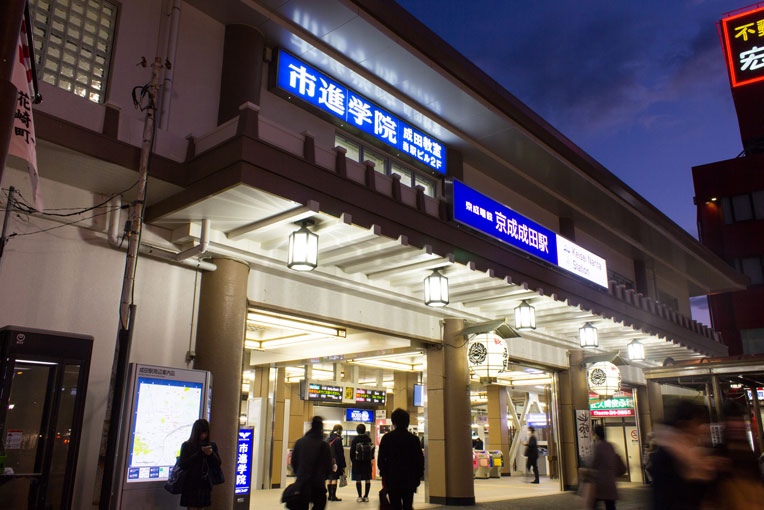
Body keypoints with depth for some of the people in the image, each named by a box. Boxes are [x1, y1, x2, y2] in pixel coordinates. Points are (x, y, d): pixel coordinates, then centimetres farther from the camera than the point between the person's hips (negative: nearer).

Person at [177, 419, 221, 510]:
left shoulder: (212, 446, 6)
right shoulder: (186, 446, -2)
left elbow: (217, 465, 6)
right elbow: (182, 465, -11)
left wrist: (211, 454, -13)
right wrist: (200, 453, -16)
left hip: (205, 485, 3)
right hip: (190, 485, -2)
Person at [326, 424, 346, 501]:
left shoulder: (328, 439, 12)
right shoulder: (338, 439, -12)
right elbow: (340, 453, -13)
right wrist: (343, 465, -9)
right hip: (336, 462, -8)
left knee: (330, 479, 13)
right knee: (335, 479, -4)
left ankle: (330, 495, 18)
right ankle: (333, 496, -3)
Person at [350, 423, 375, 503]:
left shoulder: (355, 439, -8)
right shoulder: (368, 439, -1)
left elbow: (352, 451, -4)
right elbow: (372, 449, 4)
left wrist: (352, 460, 8)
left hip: (357, 462, -2)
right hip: (367, 462, 2)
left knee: (358, 480, 3)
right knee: (368, 479, 8)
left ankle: (360, 497, 2)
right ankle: (366, 496, 9)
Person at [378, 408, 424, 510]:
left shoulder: (387, 438, -3)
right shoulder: (414, 439, 1)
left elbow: (381, 459, -1)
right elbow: (420, 460, 4)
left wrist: (383, 474, 9)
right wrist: (418, 477, 12)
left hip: (392, 480, -1)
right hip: (410, 481, 2)